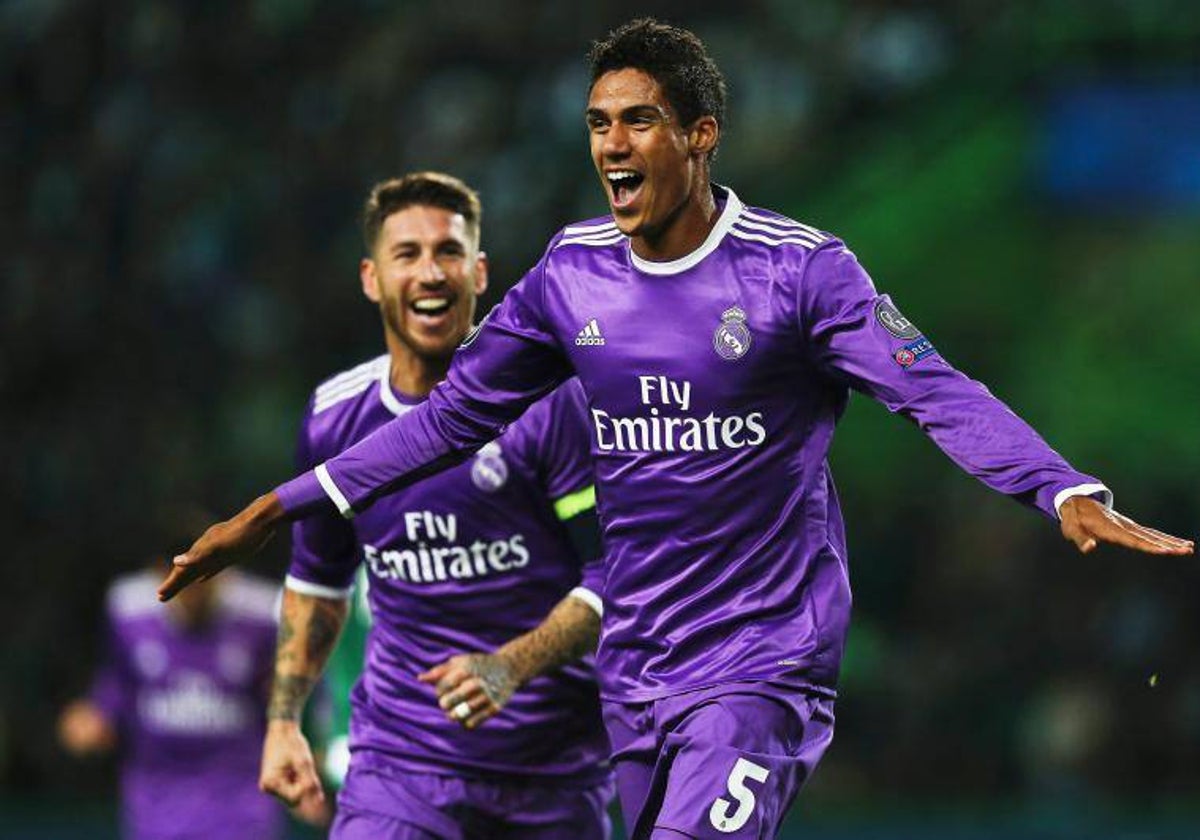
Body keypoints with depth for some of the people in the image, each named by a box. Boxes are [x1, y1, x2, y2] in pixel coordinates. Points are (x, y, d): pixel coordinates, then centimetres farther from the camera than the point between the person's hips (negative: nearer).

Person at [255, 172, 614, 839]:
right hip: (400, 754, 2)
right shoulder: (335, 419, 3)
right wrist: (283, 719, 13)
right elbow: (317, 578, 20)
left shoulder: (550, 401, -10)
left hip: (555, 764, -2)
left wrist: (511, 667, -23)